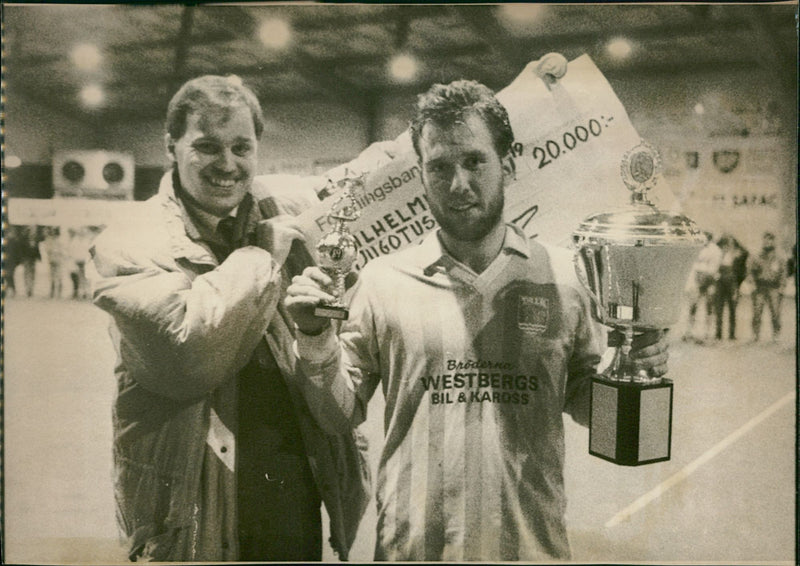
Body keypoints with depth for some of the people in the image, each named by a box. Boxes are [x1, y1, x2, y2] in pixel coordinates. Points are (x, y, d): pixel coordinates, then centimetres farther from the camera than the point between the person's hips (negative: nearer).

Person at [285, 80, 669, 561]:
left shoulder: (564, 276, -2)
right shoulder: (384, 280, -4)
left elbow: (585, 405, 8)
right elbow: (342, 414, 1)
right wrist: (315, 336, -14)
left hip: (531, 544, 1)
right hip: (412, 545, 0)